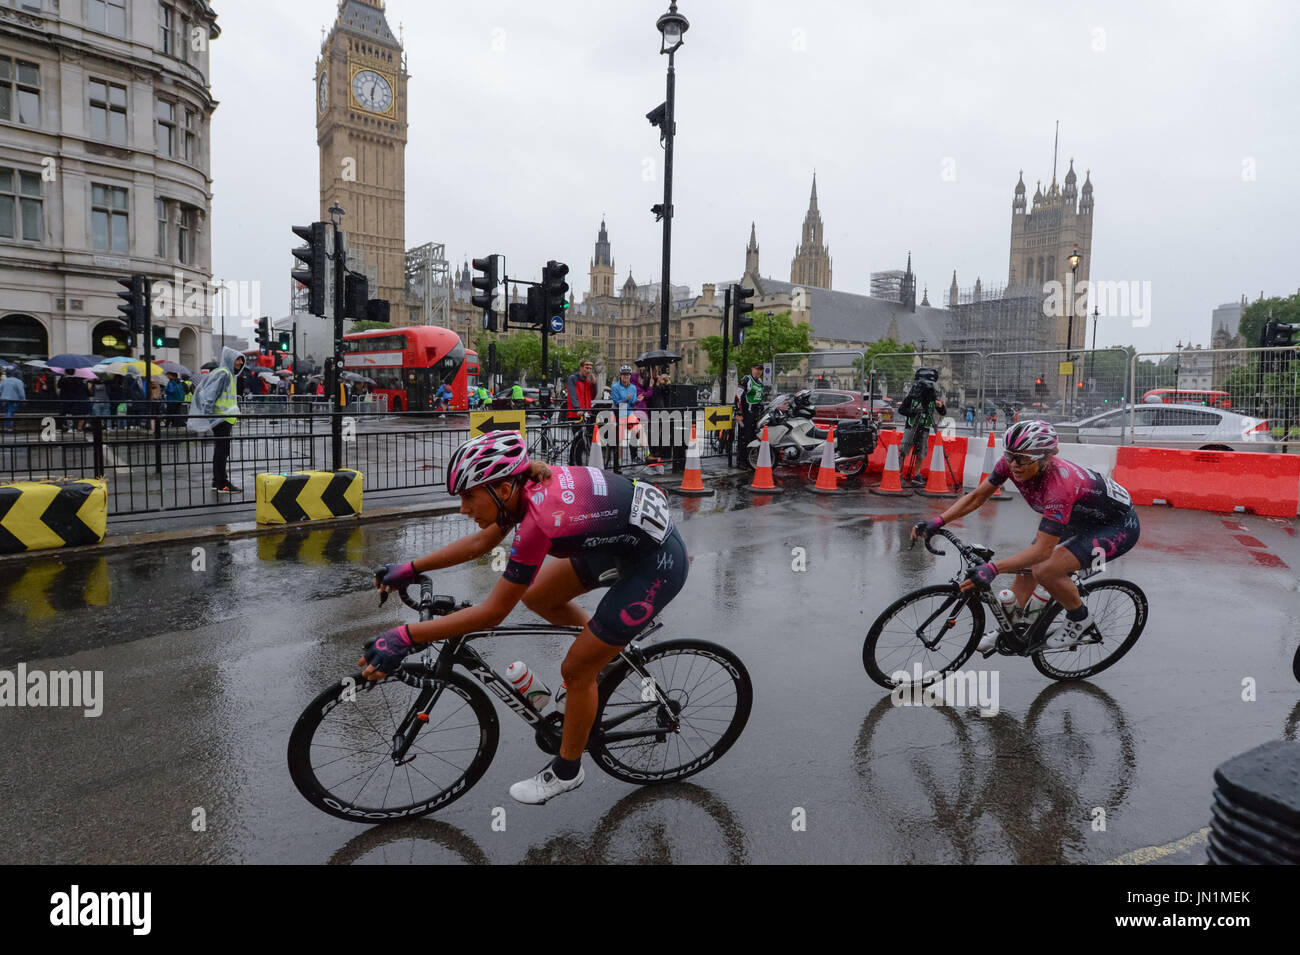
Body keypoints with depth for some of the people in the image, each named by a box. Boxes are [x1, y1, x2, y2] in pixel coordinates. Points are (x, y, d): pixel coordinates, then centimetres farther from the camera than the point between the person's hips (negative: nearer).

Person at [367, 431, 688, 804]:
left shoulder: (540, 519, -32)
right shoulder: (530, 484, -8)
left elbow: (492, 612, -25)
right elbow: (481, 542, 9)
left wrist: (403, 638, -23)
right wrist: (410, 569, 10)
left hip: (656, 565, -8)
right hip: (622, 540, 8)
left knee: (576, 672, 2)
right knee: (535, 596, 14)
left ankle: (566, 772, 25)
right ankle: (607, 639, 35)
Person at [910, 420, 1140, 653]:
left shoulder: (1059, 485, -39)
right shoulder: (1011, 463, -20)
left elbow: (1042, 550, -39)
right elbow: (977, 497, -8)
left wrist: (992, 569, -48)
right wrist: (937, 521, -20)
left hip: (1118, 525, -8)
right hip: (1079, 517, 8)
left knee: (1046, 571, -23)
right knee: (1027, 567, 3)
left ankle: (1081, 621, 3)